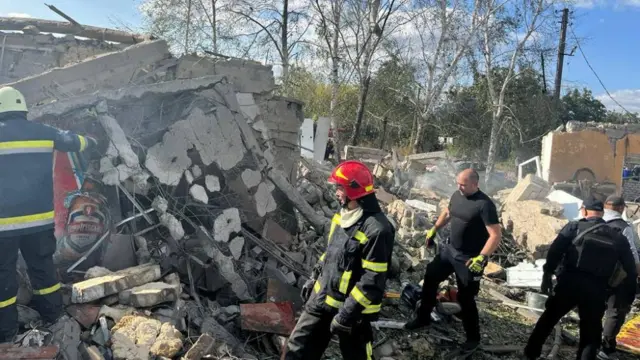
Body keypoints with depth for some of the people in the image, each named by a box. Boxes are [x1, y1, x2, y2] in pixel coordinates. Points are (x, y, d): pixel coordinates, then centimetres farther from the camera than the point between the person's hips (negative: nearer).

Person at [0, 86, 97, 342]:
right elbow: (71, 141, 21)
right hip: (39, 217, 3)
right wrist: (89, 141, 41)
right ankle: (52, 314, 28)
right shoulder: (43, 132, 2)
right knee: (42, 266, 17)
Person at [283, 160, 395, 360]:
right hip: (321, 299, 8)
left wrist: (347, 313, -22)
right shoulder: (343, 215, 4)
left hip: (351, 308, -7)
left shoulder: (377, 229, -24)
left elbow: (372, 280, -24)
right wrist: (314, 279, 19)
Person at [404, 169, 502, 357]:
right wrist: (433, 230, 18)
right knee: (430, 277, 14)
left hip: (469, 259, -8)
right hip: (449, 249, 8)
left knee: (465, 298, 1)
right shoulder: (457, 195, 0)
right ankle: (423, 317, 34)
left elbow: (496, 235, -24)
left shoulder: (484, 205, -22)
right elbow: (447, 213, 20)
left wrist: (482, 258, -32)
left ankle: (473, 338, 22)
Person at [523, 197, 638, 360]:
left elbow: (554, 252, -9)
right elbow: (631, 270, 10)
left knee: (548, 319, 17)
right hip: (597, 291, 1)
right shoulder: (618, 237, 9)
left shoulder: (574, 227, 0)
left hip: (569, 284, -1)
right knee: (591, 333, 14)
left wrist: (547, 275, -3)